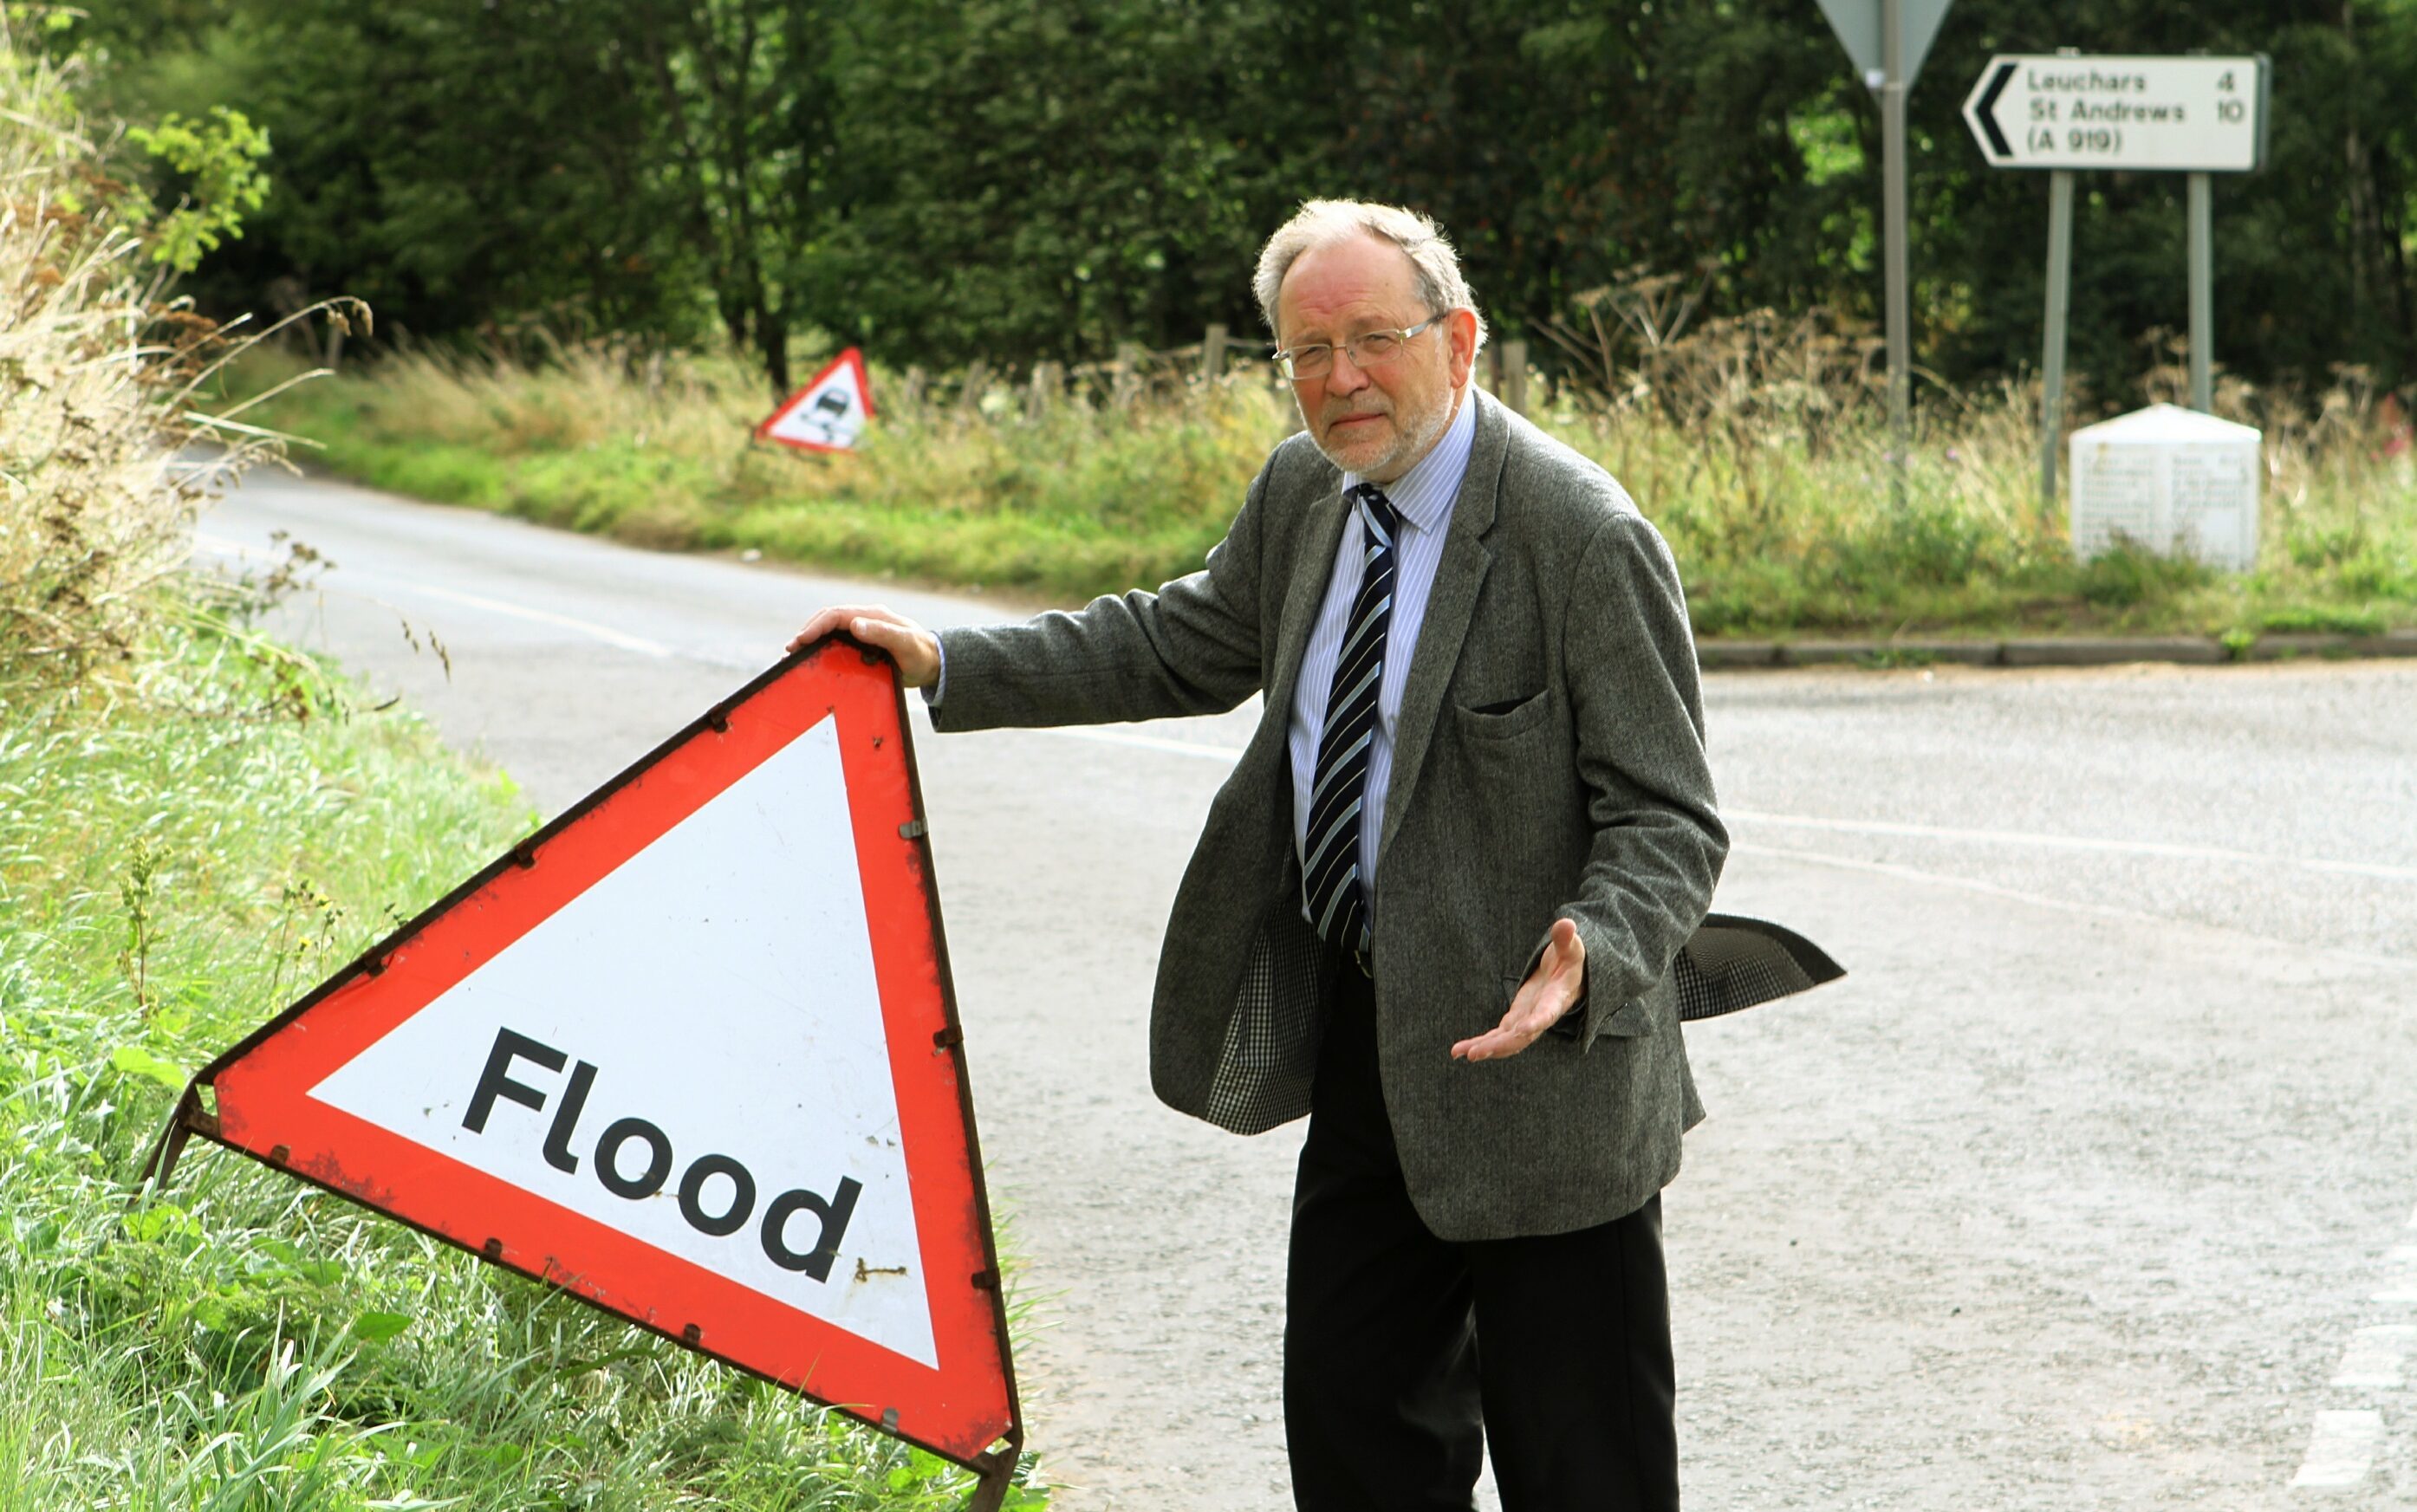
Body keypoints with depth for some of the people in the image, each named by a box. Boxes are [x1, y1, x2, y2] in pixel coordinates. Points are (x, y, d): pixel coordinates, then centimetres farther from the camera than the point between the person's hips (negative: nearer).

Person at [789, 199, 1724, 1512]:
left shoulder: (1585, 539, -18)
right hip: (1364, 1052, 8)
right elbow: (1186, 643, 20)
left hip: (1538, 1065, -7)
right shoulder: (1303, 491, 4)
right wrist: (944, 663, 14)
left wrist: (1589, 962, -36)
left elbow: (1668, 820, -17)